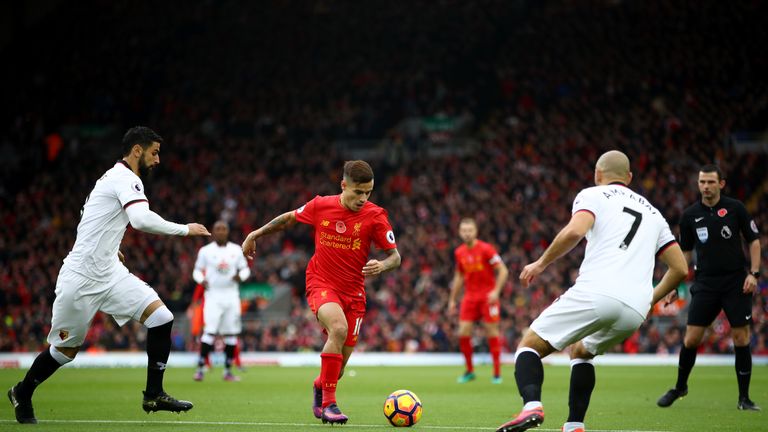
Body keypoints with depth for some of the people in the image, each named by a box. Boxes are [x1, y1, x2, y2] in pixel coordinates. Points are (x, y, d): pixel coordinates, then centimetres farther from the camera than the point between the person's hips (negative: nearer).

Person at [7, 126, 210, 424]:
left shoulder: (114, 177, 15)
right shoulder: (127, 179, -14)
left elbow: (93, 218, 28)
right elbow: (141, 219, -32)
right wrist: (184, 229, -23)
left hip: (109, 273, 9)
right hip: (82, 278, -9)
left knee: (161, 317, -8)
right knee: (66, 348, 5)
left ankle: (154, 395, -4)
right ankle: (22, 394, 28)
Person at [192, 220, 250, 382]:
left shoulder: (236, 250, 6)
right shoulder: (206, 251, 0)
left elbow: (245, 269, 13)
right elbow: (197, 270, 6)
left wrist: (240, 276, -9)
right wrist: (202, 280, -15)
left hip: (231, 295, 3)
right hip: (213, 295, -3)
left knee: (231, 333, 5)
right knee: (210, 331, -14)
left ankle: (228, 371, 14)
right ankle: (200, 368, -10)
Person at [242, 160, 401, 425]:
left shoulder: (375, 216, -10)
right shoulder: (320, 206, -8)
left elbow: (395, 256, -5)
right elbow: (288, 218, 11)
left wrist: (382, 266, -27)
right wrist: (255, 235, 18)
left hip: (353, 291, 2)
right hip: (321, 283, -2)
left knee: (338, 367, 4)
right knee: (338, 328, -33)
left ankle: (319, 387, 43)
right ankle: (328, 403, -25)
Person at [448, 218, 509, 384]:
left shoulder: (486, 249, -9)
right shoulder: (459, 253, 7)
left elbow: (503, 271, -9)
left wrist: (496, 291, -20)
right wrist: (452, 299, 18)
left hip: (488, 295, -4)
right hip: (470, 296, 4)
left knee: (492, 332, -4)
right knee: (463, 332, -6)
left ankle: (497, 373, 3)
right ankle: (469, 371, 9)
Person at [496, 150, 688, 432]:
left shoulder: (593, 195, 13)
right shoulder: (651, 211, 29)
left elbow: (575, 231, -10)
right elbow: (680, 268, 24)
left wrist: (541, 264, 2)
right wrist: (650, 299, 37)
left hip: (597, 291, -6)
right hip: (635, 311, 6)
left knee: (530, 345, 4)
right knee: (581, 351, 31)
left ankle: (532, 406, -24)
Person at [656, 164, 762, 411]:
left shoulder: (735, 208, -2)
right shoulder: (690, 215, 4)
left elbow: (754, 240, 4)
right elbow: (685, 252, 14)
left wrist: (754, 273, -7)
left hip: (736, 282, -2)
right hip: (705, 284, 2)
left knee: (741, 337, -5)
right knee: (691, 337, -2)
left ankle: (744, 397, 4)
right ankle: (680, 387, 20)